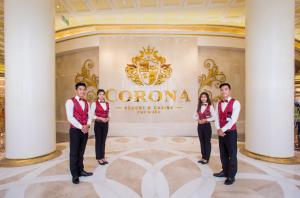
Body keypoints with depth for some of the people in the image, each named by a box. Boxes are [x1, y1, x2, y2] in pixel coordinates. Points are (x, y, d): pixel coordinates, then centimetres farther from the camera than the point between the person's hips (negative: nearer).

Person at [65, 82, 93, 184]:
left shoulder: (86, 103, 11)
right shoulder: (70, 102, -7)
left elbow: (89, 116, 9)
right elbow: (70, 117, -15)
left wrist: (87, 125, -10)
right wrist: (81, 127, -18)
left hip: (85, 130, 6)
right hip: (75, 130, -5)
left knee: (81, 152, 15)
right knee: (74, 153, 3)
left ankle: (80, 170, 28)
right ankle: (74, 175, 15)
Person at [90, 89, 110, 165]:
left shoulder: (107, 104, 7)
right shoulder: (94, 103, -7)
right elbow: (92, 115, -9)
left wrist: (108, 118, -8)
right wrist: (100, 118, -19)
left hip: (105, 124, 4)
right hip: (98, 124, -4)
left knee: (103, 141, 12)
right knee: (98, 141, 5)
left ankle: (103, 157, 24)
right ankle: (99, 158, 18)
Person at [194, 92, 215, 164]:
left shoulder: (210, 106, -7)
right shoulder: (199, 106, 7)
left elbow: (214, 117, -10)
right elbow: (195, 115, 11)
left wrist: (206, 120, -19)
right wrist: (198, 120, -8)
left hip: (207, 126, -5)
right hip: (200, 126, 5)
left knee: (207, 142, 6)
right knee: (202, 142, 13)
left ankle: (206, 158, 17)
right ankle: (203, 157, 25)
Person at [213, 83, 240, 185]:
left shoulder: (235, 103, -10)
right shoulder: (218, 104, 8)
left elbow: (233, 120, -17)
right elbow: (217, 118, 5)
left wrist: (223, 129, -16)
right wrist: (218, 129, -9)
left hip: (231, 132, -5)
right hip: (221, 132, 6)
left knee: (232, 154, 5)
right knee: (223, 153, 15)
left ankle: (231, 176, 18)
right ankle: (225, 171, 32)